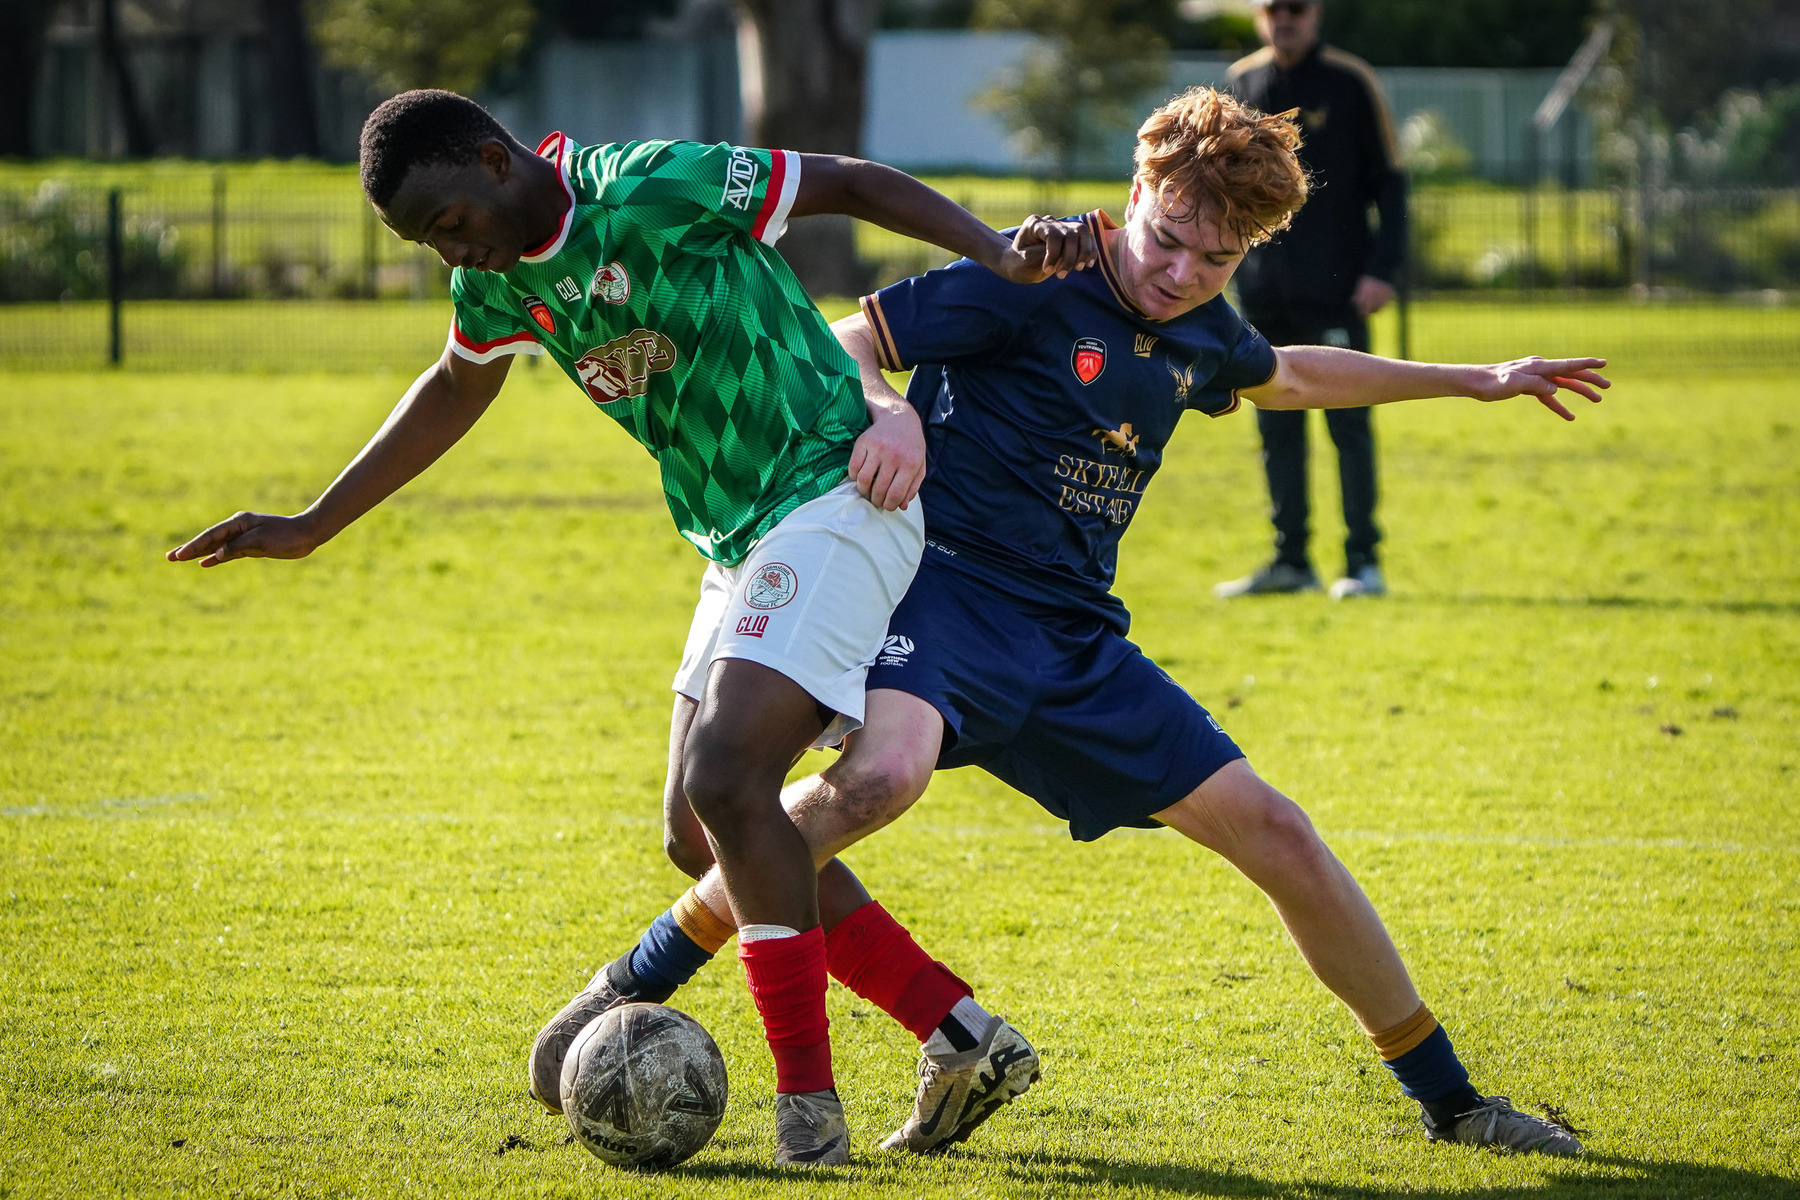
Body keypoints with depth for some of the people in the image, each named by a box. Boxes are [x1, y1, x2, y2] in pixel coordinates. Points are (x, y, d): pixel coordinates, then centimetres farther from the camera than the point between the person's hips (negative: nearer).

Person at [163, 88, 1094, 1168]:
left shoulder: (653, 190, -18)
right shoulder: (501, 274, 6)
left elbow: (850, 182, -13)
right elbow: (455, 391, 25)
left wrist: (997, 256, -24)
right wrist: (310, 530, 30)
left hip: (835, 503, -9)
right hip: (740, 548, 9)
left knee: (727, 778, -23)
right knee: (707, 826, 6)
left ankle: (809, 1105, -17)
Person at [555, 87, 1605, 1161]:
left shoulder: (1202, 332, 12)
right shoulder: (1035, 279, -10)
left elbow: (1285, 376, 36)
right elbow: (844, 345, -8)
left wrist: (1477, 381, 43)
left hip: (1074, 638, 7)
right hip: (945, 581, -7)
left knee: (1272, 831, 3)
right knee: (882, 773, -38)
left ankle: (1447, 1100, 18)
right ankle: (632, 991, -23)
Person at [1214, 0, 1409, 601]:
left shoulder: (1350, 82, -3)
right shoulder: (1243, 82, 11)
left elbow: (1388, 179, -3)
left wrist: (1382, 268, -12)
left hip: (1335, 286, -5)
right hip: (1264, 290, 5)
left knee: (1348, 422, -4)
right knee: (1276, 427, 6)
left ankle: (1363, 562, -1)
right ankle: (1290, 561, 11)